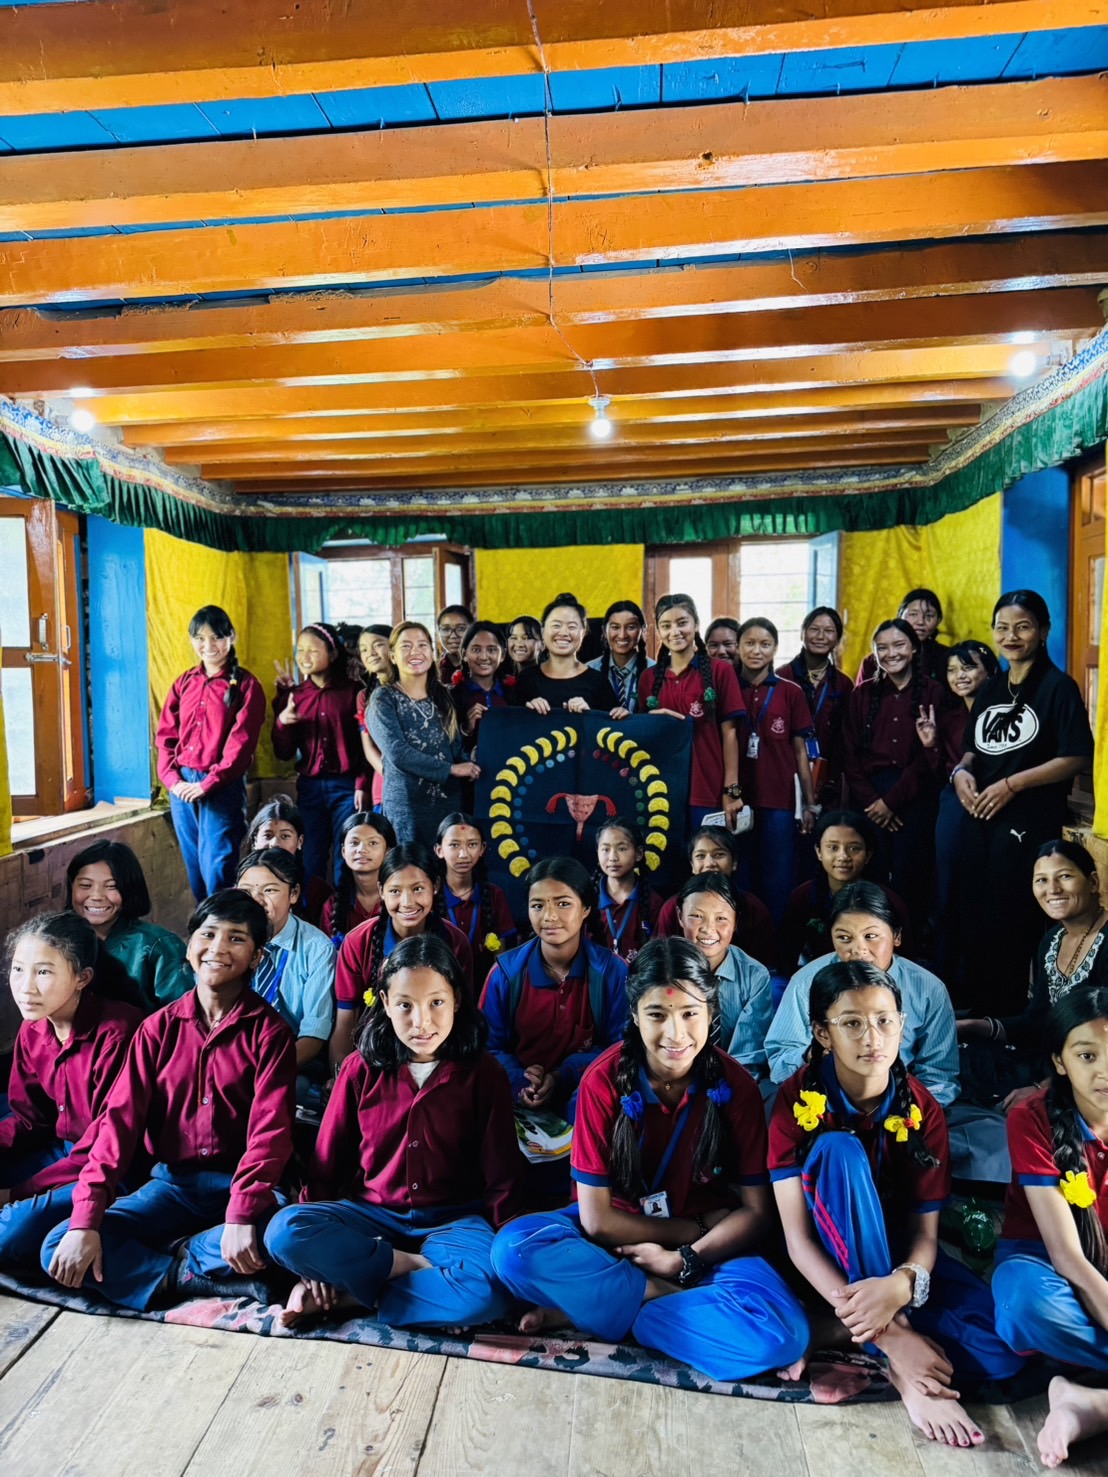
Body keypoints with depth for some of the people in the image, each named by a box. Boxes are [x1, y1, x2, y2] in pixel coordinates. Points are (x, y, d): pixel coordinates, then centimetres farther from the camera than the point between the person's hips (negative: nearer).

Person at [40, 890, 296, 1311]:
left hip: (241, 1184, -3)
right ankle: (201, 1275, -13)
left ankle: (177, 1258, -11)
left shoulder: (269, 1031, -5)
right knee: (59, 1250, -17)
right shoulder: (159, 1028, 4)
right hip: (172, 1182, 3)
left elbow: (270, 1129, -14)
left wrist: (241, 1216, -28)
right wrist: (85, 1220, -15)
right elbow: (120, 1118, -4)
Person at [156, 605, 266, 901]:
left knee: (217, 870, -7)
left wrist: (209, 783, -15)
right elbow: (165, 735, 10)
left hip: (222, 787, -5)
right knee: (194, 869, 12)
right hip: (182, 786, 5)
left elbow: (241, 743, -10)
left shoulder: (246, 685, -3)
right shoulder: (184, 683, 12)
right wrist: (172, 779, -5)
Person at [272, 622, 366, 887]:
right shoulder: (293, 696, 7)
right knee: (311, 864, 5)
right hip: (310, 787, 3)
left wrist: (363, 786, -8)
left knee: (346, 864, 1)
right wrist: (282, 722, -10)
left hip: (346, 786, -3)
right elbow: (284, 754, 7)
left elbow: (365, 743, -1)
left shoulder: (352, 692, 0)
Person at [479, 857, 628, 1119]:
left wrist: (567, 1076, -17)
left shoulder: (613, 970, -5)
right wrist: (518, 1082, -18)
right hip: (522, 1102, 2)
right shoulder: (505, 971, -2)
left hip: (583, 1096, -1)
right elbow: (490, 1046, 2)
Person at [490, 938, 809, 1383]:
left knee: (782, 1334, -30)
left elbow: (756, 1211, -7)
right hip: (618, 1234, 0)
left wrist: (684, 1259, -19)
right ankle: (668, 1298, -15)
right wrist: (698, 1226, -15)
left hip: (708, 1245, 1)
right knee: (513, 1248, -28)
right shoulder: (605, 1079, -18)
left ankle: (584, 1307, -17)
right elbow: (596, 1218, -15)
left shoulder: (735, 1086, -14)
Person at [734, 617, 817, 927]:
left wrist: (811, 804, 5)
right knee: (740, 880, 5)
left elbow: (800, 751, 6)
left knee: (778, 881, 2)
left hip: (778, 801, 0)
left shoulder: (790, 693, 3)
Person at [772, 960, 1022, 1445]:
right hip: (828, 1261, -2)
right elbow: (797, 1237, -23)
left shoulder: (922, 1110, -12)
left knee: (1002, 1349, -25)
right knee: (840, 1150, -34)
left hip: (897, 1254, 3)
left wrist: (901, 1285, -38)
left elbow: (925, 1231, -13)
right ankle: (890, 1349, -28)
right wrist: (891, 1333, -33)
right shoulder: (797, 1100, -21)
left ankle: (836, 1331, -12)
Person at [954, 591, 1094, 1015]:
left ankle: (1009, 1020, 13)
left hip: (1029, 824, -7)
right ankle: (977, 1012, 27)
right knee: (974, 918, 13)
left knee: (1011, 924, -2)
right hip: (980, 820, 7)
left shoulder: (1058, 687, -7)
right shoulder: (990, 689, 13)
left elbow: (1076, 757, -13)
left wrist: (1012, 784, -18)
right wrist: (962, 770, -3)